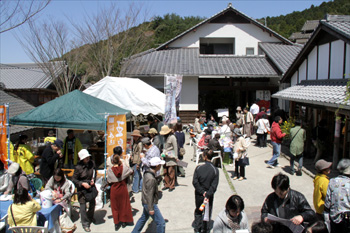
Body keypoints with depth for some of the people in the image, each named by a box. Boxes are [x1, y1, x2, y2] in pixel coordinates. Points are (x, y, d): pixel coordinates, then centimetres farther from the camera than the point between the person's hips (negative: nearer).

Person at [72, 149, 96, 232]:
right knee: (83, 206, -2)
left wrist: (93, 180, -5)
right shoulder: (78, 167, -19)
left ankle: (90, 217, 44)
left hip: (91, 187, 5)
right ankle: (85, 224, 13)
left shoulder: (92, 163, -7)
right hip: (82, 189, -5)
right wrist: (82, 183, -21)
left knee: (92, 203, 18)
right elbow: (73, 179, -11)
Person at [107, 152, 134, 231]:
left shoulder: (110, 170, -15)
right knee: (124, 205, 16)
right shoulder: (124, 168, -14)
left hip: (114, 190, -1)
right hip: (123, 189, 1)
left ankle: (117, 223, 19)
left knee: (115, 206, 14)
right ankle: (124, 221, 27)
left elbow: (109, 181, -6)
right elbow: (131, 171, 5)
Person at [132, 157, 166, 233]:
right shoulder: (151, 179, -28)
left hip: (146, 202, 10)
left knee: (143, 218, 27)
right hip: (150, 204, -10)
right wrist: (151, 209, -19)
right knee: (161, 222, -1)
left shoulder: (148, 173, 2)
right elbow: (149, 194, -24)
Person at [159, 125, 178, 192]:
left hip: (171, 157, -8)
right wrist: (163, 153, 11)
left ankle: (172, 186, 6)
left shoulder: (172, 137, -10)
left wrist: (176, 157, -10)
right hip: (165, 156, 8)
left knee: (171, 172, -4)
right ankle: (167, 184, 18)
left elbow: (175, 147, -10)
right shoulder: (165, 137, 14)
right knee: (165, 171, 8)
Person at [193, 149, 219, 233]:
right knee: (207, 212, 17)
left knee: (198, 211, 21)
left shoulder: (198, 167, -11)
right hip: (209, 195, -1)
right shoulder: (215, 170, -11)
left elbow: (195, 182, -12)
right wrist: (207, 194, -16)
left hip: (198, 194, 1)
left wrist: (202, 192, -11)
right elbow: (214, 185, -15)